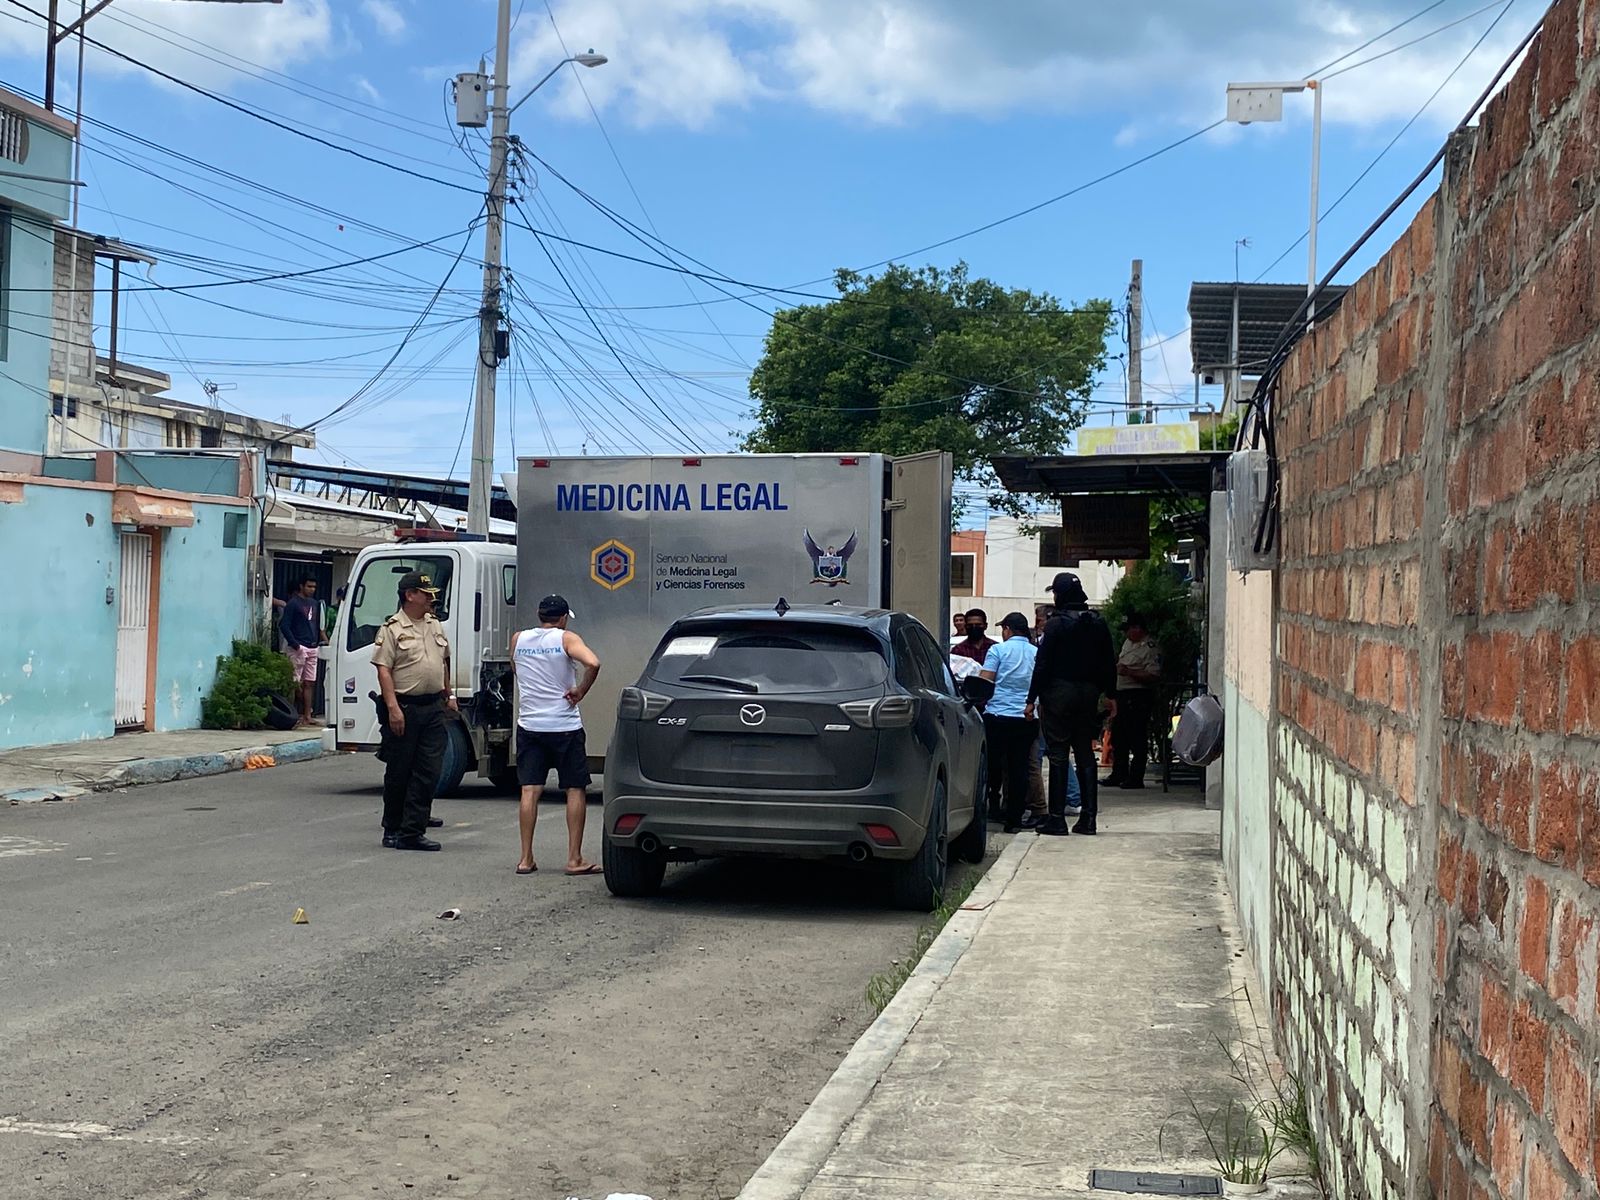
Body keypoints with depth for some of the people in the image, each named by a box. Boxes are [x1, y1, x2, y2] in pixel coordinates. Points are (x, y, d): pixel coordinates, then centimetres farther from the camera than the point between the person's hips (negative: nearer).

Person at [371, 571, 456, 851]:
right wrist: (393, 707, -19)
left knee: (429, 771, -1)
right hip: (405, 707, -6)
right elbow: (384, 670, -12)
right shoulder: (392, 628, -6)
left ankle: (412, 832, 1)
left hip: (434, 707, 6)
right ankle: (392, 830, 16)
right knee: (399, 772, 4)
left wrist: (449, 696, 22)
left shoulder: (435, 624, 15)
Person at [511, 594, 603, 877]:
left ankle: (526, 858, 2)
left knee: (529, 790, 4)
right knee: (576, 790, 5)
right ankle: (574, 859, 3)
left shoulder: (518, 639, 7)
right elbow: (592, 664, -24)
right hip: (565, 726, -3)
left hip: (529, 725, 4)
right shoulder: (566, 639, -7)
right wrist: (580, 691, -12)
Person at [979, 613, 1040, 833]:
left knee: (990, 766, 5)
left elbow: (985, 683, -6)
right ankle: (1014, 819, 6)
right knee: (1019, 769, 5)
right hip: (1027, 718, 3)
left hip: (998, 715, -3)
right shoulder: (1038, 654, 10)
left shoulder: (998, 650, -1)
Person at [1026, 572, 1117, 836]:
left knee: (1058, 755, -2)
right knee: (1085, 753, 11)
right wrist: (1111, 695, 18)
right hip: (1088, 694, 5)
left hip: (1060, 694, -5)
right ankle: (1088, 817, 10)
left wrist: (1032, 700, -8)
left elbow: (1043, 664, -11)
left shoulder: (1056, 625, -11)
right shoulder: (1098, 624, 6)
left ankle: (1057, 818, -2)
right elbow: (1109, 663, 11)